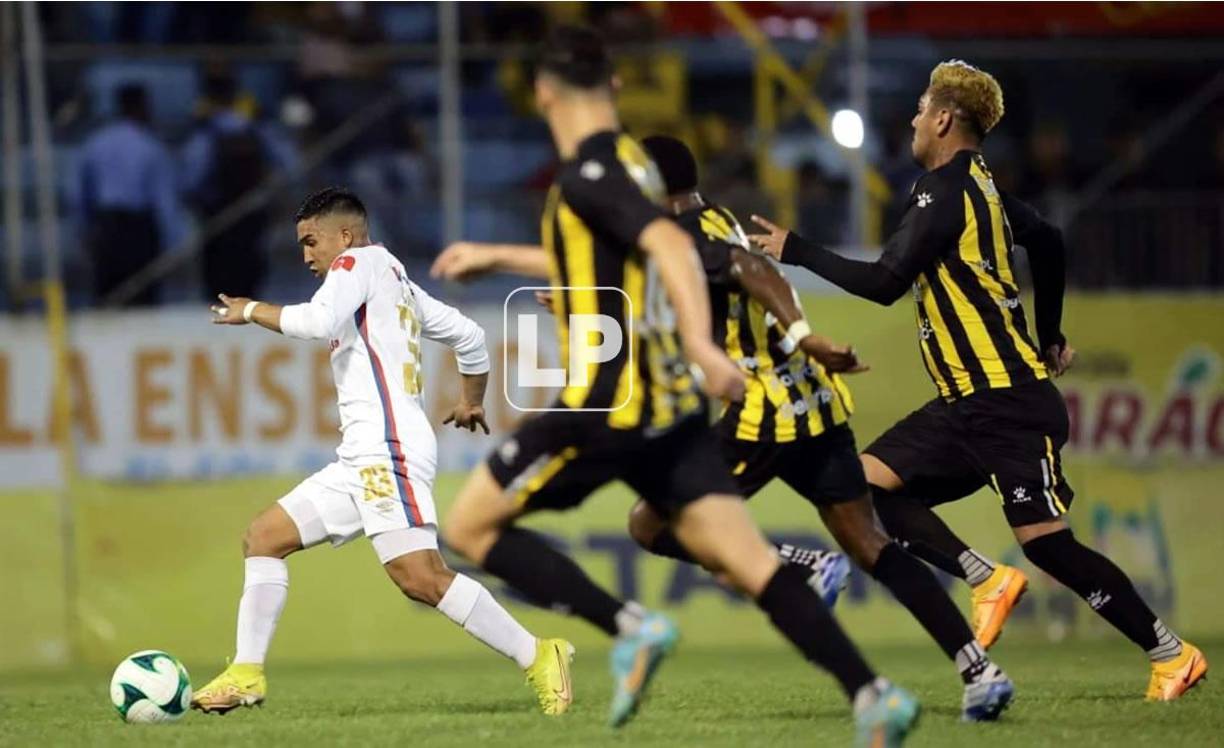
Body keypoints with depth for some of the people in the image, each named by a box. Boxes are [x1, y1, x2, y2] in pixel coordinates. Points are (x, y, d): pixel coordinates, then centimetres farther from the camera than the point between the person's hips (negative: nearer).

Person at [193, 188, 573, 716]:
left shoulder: (358, 262, 1)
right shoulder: (401, 285, 26)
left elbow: (321, 321, -17)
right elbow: (468, 335, 31)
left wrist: (252, 311, -4)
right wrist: (471, 401, 45)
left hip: (388, 448, -11)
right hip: (361, 459, 11)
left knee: (420, 579, -21)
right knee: (263, 538, 10)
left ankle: (537, 658, -19)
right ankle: (247, 676, 6)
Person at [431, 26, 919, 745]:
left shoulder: (590, 172, -11)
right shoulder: (633, 162, 16)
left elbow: (671, 245, -27)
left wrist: (700, 341, -40)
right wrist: (497, 258, 43)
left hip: (605, 407, -8)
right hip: (671, 407, 8)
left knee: (471, 526, 4)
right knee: (750, 561, 0)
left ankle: (629, 629, -9)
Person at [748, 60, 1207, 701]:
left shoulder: (944, 189, -14)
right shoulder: (980, 186, 14)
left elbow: (884, 283, -19)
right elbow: (1047, 241, 29)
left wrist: (797, 251, -9)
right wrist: (1049, 337, 37)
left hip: (1006, 402, -10)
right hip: (967, 405, 10)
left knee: (1044, 541, -12)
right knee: (868, 484, 2)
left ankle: (1170, 653, -5)